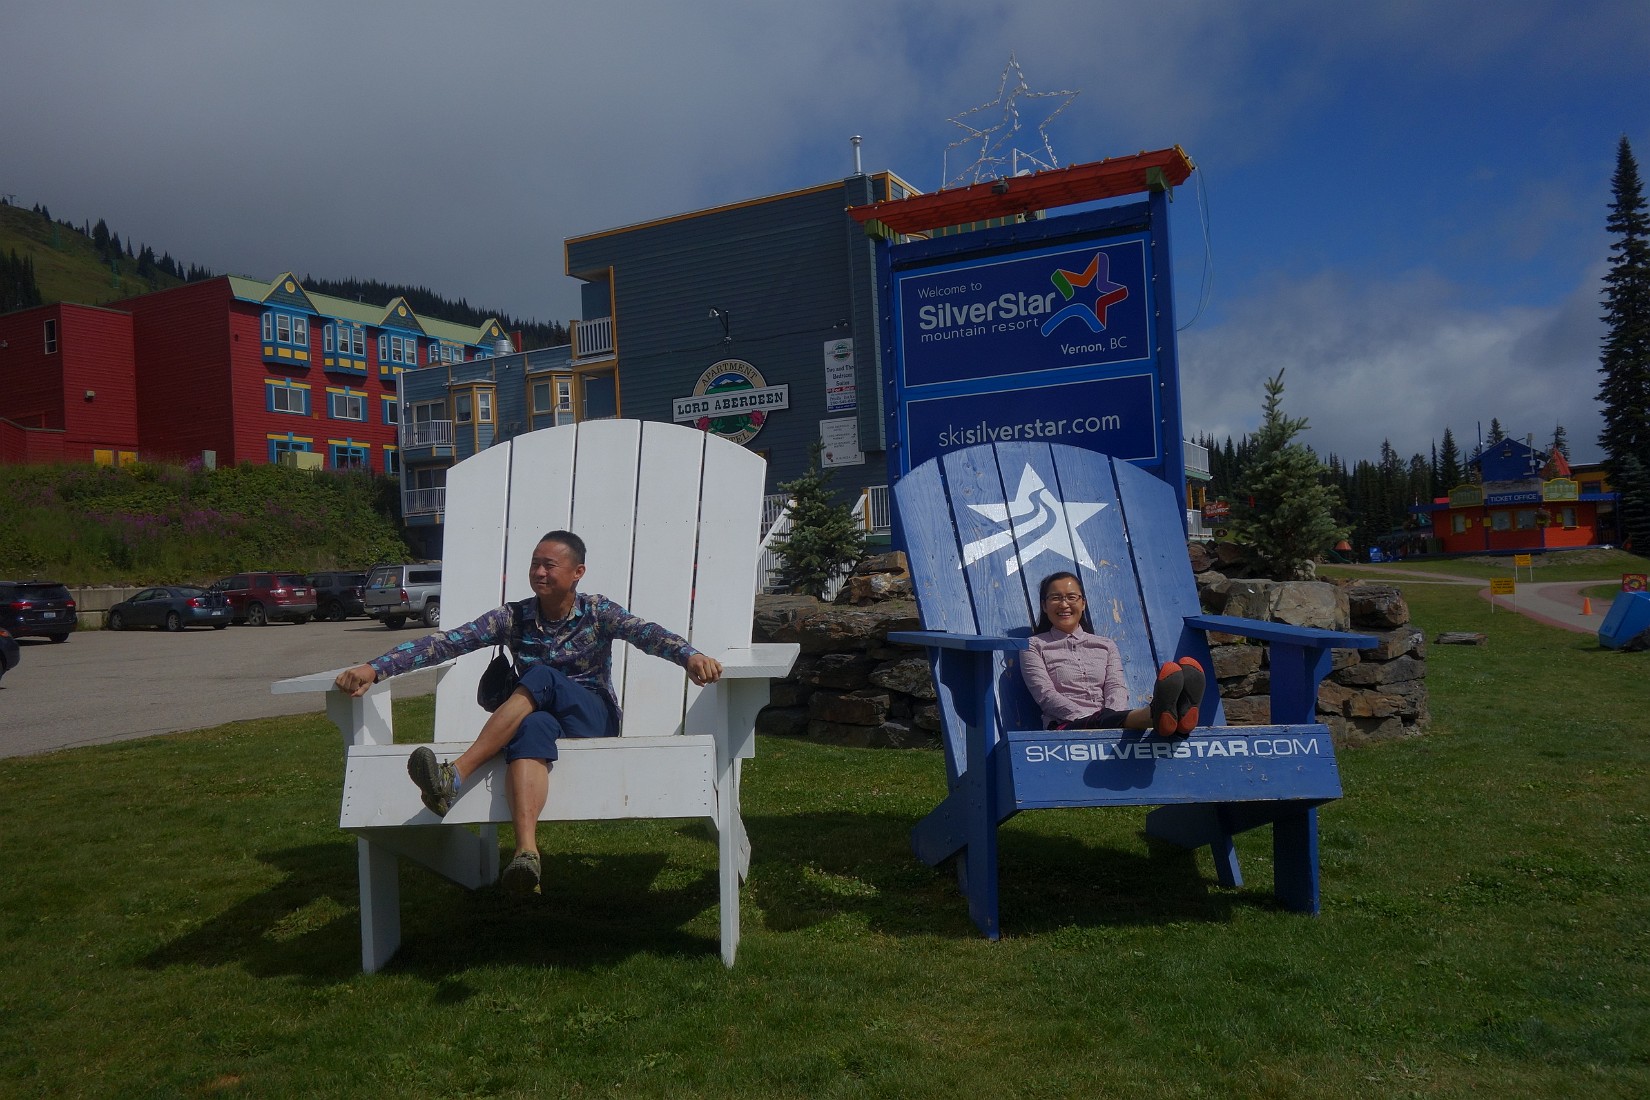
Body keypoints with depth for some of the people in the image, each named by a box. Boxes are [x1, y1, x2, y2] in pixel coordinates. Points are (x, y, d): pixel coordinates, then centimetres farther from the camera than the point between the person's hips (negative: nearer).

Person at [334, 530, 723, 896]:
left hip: (594, 719, -1)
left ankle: (456, 774, -38)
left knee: (541, 677, -32)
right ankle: (526, 853, -58)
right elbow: (446, 642, -6)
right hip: (544, 717, 1)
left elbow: (646, 633, -20)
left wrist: (690, 655, -41)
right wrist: (375, 668, -19)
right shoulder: (513, 617, 4)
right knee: (533, 727, -38)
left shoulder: (598, 612, -1)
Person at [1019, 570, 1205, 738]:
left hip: (1108, 725, 3)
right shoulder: (1035, 646, 15)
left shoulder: (1106, 645, 26)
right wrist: (1089, 718, -17)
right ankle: (1156, 714, -68)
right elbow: (1045, 695, -1)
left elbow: (1117, 688, 8)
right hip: (1067, 727, -3)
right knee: (1100, 721, -39)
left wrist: (1113, 717, -16)